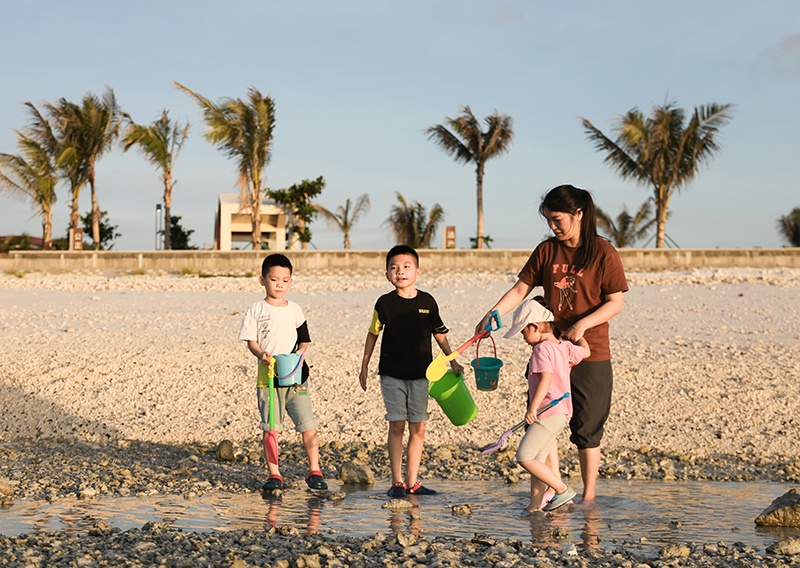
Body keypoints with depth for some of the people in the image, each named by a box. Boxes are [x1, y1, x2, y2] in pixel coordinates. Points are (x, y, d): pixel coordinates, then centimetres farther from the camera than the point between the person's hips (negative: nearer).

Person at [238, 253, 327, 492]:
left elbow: (304, 340, 13)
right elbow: (251, 341, 2)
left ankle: (314, 471, 7)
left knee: (307, 424, -4)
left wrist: (300, 353, -8)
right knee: (270, 427, 2)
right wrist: (261, 354, -18)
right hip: (267, 377, -1)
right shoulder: (256, 311, 4)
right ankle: (274, 474, 12)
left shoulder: (295, 310, 9)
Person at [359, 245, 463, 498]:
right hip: (392, 374, -2)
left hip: (420, 373, 2)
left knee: (418, 428, 3)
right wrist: (364, 366, 9)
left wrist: (453, 361, 11)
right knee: (396, 426, 0)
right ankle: (396, 481, 8)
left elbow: (439, 333, 11)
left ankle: (412, 481, 11)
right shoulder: (385, 303, -3)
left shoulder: (427, 302, 1)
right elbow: (373, 334, 6)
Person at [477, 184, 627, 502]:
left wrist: (582, 324, -22)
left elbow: (615, 303, -8)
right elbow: (521, 289, 5)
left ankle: (589, 495, 16)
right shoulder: (546, 251, 6)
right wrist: (493, 313, -9)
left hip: (590, 356, -4)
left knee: (586, 428, 4)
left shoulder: (602, 252, -7)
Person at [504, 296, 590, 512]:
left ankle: (562, 490, -7)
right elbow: (585, 351, 30)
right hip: (560, 413, 10)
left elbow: (546, 379, -24)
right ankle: (535, 505, 13)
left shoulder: (542, 349, -13)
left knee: (524, 457, -10)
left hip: (548, 413, -10)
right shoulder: (564, 346, 12)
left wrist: (533, 407, -28)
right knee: (537, 460, 12)